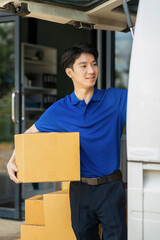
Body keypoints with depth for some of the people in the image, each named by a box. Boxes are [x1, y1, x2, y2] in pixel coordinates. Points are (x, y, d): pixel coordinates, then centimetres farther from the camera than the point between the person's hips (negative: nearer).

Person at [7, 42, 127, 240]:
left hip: (111, 187, -1)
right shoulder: (59, 110, 3)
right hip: (80, 189, 1)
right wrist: (12, 161, -1)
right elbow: (30, 134, 12)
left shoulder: (115, 98, 0)